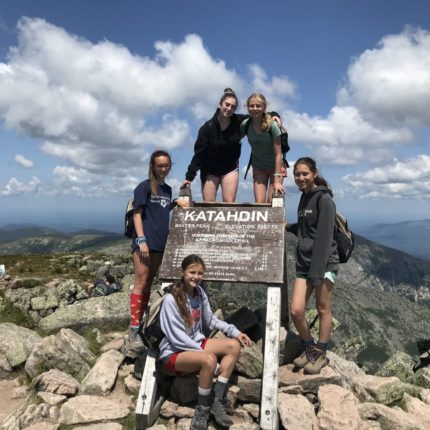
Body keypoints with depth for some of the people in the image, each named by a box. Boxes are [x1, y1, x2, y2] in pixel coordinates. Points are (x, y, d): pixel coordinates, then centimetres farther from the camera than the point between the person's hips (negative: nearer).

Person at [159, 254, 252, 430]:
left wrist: (234, 331, -2)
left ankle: (217, 401, -9)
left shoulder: (199, 292, -1)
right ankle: (203, 410, -10)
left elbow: (210, 321, 11)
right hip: (174, 353, -7)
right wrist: (206, 353, -22)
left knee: (234, 345, -11)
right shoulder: (171, 299, -21)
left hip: (196, 343, 7)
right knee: (209, 360, -34)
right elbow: (177, 339, -21)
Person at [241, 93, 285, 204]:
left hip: (275, 166, -2)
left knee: (272, 202, -8)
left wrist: (277, 181, -24)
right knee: (259, 203, -7)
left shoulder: (272, 126, -21)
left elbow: (278, 154, -20)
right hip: (258, 167, 3)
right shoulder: (245, 125, -12)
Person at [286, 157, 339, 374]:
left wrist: (317, 273, -20)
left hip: (323, 263, -6)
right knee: (295, 310, 1)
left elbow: (324, 236, -16)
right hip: (303, 263, 7)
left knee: (323, 309, 6)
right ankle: (308, 348, 24)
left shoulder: (324, 199, -10)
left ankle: (320, 354, 23)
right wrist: (288, 227, 8)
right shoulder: (304, 197, 14)